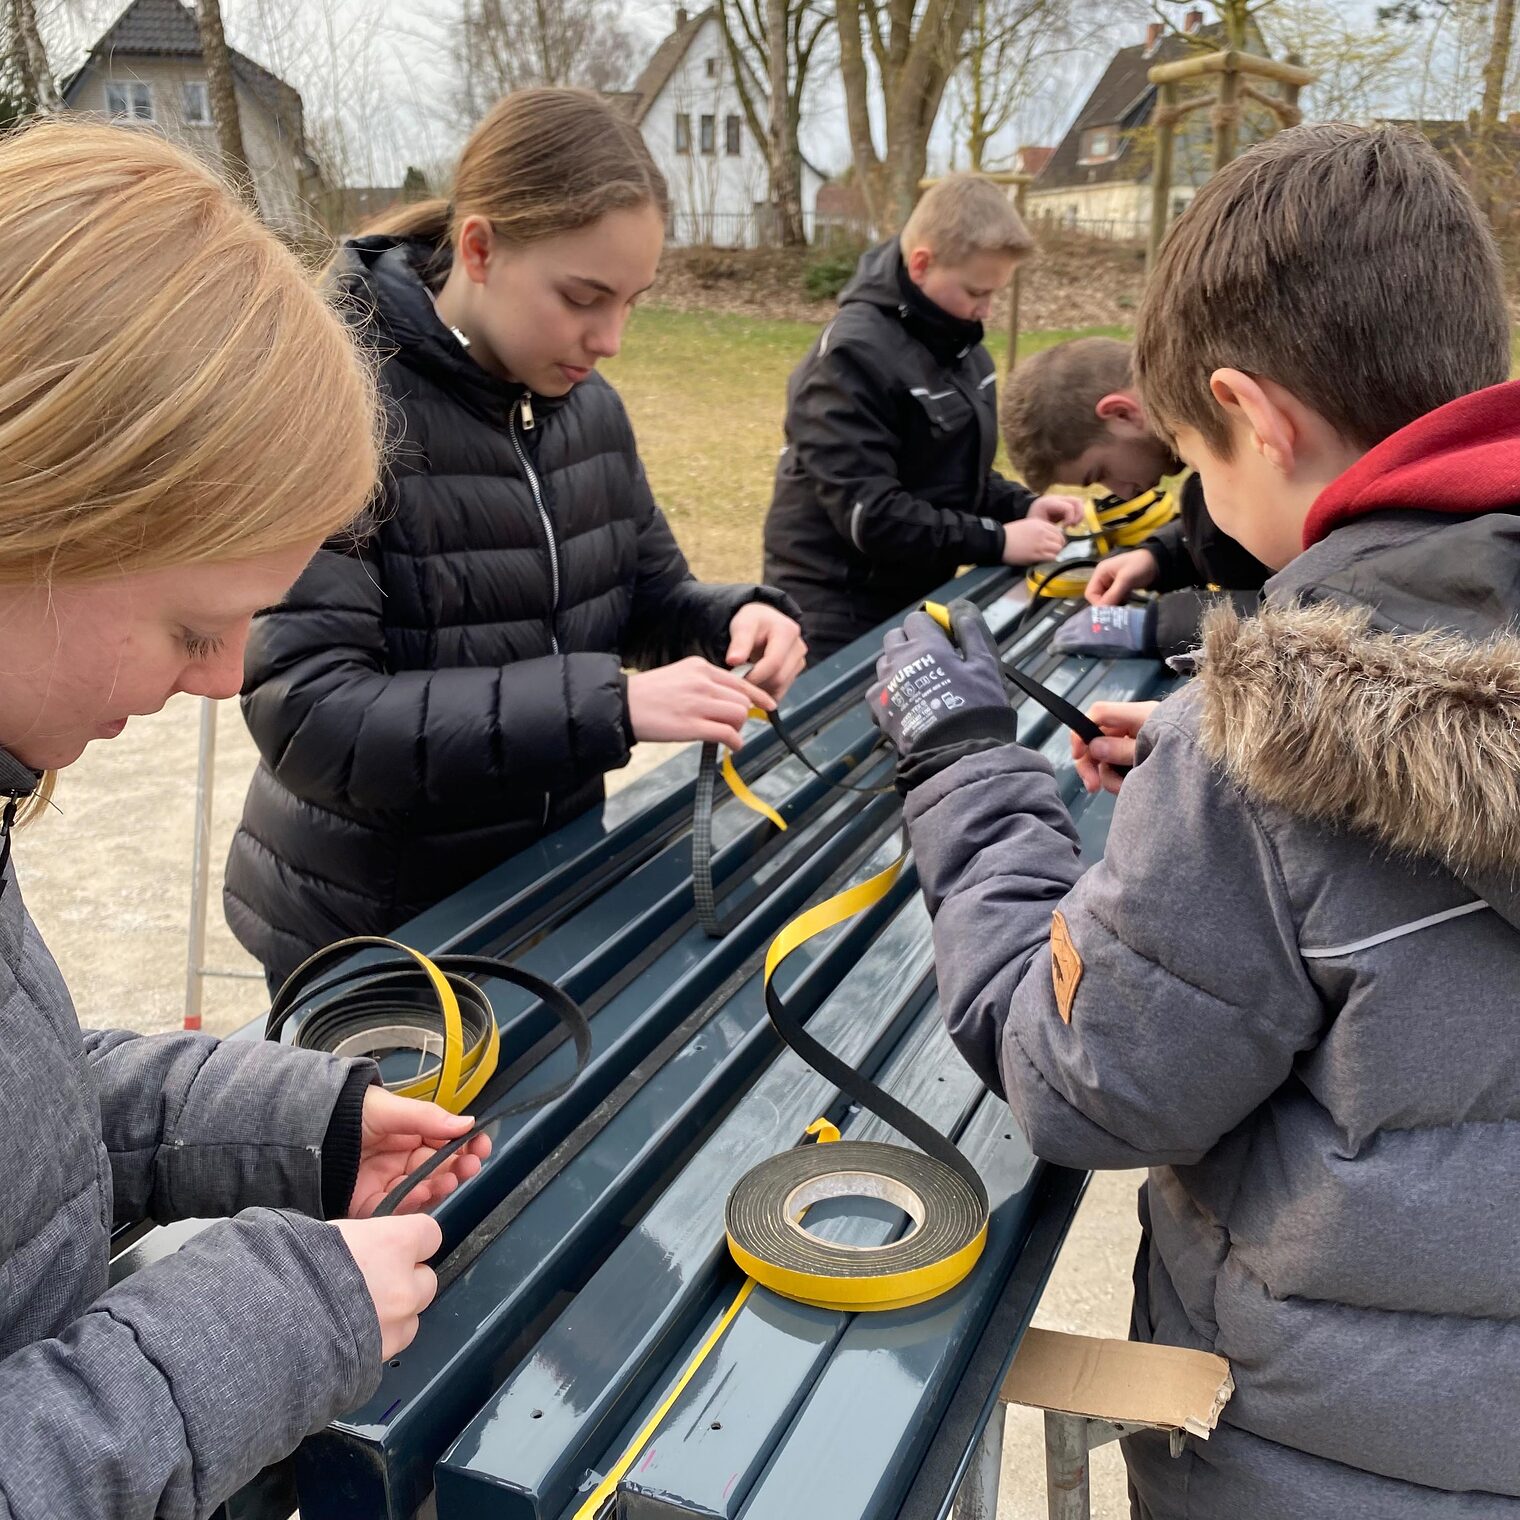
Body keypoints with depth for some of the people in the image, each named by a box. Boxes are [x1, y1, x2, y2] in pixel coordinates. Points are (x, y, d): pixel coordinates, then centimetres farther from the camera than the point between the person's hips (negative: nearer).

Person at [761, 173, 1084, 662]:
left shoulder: (956, 340, 7)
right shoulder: (854, 355, -20)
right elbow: (867, 512, -25)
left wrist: (1022, 506, -1)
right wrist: (996, 542, -22)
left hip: (914, 597, 8)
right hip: (838, 613, -8)